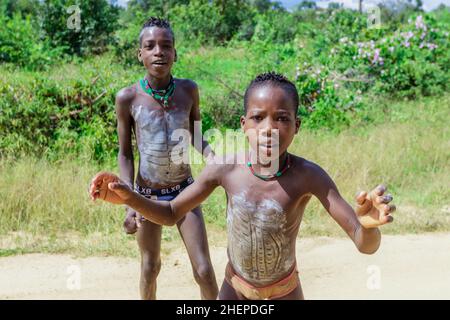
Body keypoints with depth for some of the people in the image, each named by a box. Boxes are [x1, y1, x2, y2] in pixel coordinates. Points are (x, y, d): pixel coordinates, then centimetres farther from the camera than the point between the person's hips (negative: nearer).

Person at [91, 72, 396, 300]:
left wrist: (369, 225, -51)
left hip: (285, 292, -1)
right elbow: (170, 214, -8)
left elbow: (367, 245, -27)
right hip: (234, 288, 1)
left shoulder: (308, 176, -26)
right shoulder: (225, 169, -21)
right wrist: (129, 197, -28)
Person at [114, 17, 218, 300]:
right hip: (147, 194, 0)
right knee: (150, 267, 16)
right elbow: (125, 153, -5)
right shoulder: (128, 98, -13)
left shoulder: (189, 90, -9)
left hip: (185, 191, 1)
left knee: (204, 270, 2)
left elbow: (196, 137, 4)